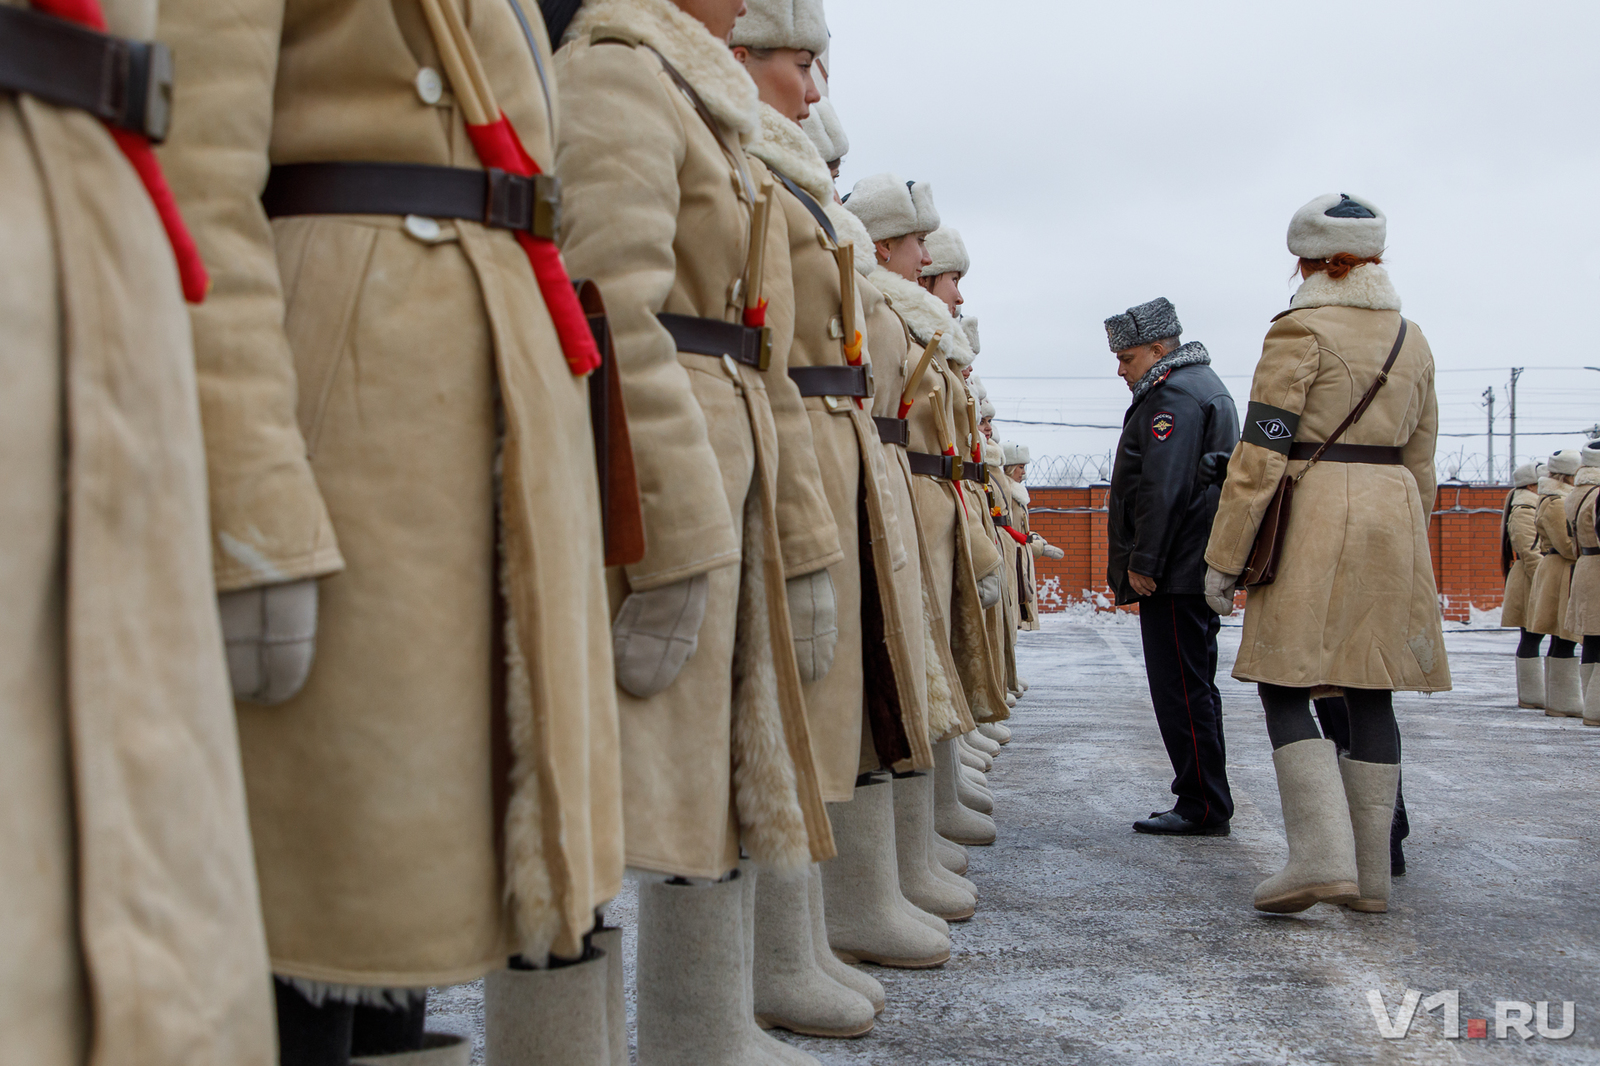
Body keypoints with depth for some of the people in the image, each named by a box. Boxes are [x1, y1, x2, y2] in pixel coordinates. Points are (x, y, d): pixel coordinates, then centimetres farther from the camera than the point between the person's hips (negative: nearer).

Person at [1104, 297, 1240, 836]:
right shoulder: (1203, 384, 22)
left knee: (1181, 691, -7)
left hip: (1174, 572, -11)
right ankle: (1205, 802, 21)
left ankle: (1204, 807, -3)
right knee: (1193, 688, 15)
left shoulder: (1173, 396, -12)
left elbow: (1163, 489, -22)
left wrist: (1143, 561, -19)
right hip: (1200, 567, 11)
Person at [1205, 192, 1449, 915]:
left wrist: (1224, 556, -9)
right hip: (1395, 516, 7)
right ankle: (1371, 874, 12)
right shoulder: (1412, 340, 15)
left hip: (1315, 519, -6)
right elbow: (1421, 457, 19)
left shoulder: (1301, 330, -6)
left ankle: (1321, 856, -14)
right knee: (1369, 693, 8)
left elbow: (1260, 454, -11)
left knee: (1284, 685, -2)